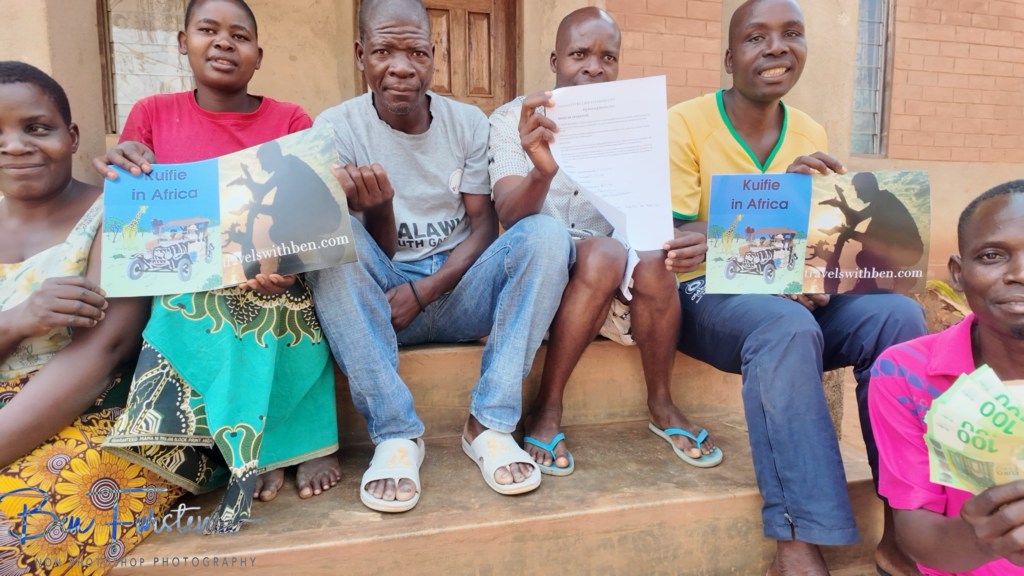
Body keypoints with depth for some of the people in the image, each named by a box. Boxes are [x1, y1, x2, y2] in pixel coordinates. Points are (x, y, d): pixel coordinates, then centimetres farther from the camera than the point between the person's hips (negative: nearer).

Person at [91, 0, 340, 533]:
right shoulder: (152, 115, 11)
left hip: (271, 282, -1)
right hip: (182, 285, 1)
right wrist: (119, 171, -16)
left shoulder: (291, 122, 7)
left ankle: (258, 447, -19)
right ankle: (285, 442, -22)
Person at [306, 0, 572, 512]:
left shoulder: (468, 122, 3)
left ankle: (490, 423, -21)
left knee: (545, 234, -23)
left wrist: (424, 290, -17)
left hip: (458, 293, 2)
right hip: (381, 300, -1)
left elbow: (484, 226, -2)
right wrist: (379, 210, -30)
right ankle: (395, 433, -26)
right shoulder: (337, 126, -4)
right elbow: (375, 253, -6)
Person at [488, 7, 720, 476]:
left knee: (653, 258, -29)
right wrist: (541, 173, -43)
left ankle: (661, 405, -8)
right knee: (604, 254, -33)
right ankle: (547, 409, -19)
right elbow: (509, 217, -21)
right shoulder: (513, 119, -5)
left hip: (618, 279, 3)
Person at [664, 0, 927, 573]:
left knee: (898, 314, -20)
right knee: (786, 327, -36)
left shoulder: (812, 135, 9)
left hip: (798, 296, 5)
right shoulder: (686, 123, -8)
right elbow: (670, 242, -14)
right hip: (705, 293, -5)